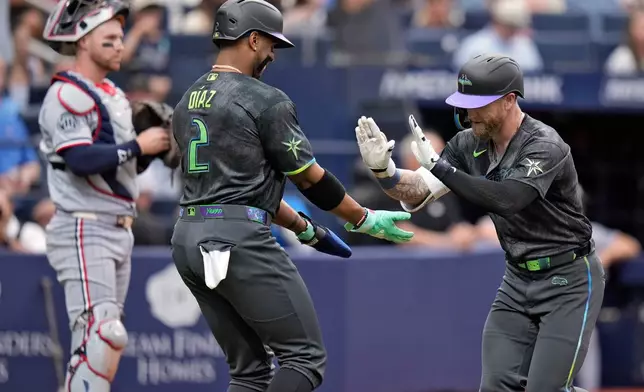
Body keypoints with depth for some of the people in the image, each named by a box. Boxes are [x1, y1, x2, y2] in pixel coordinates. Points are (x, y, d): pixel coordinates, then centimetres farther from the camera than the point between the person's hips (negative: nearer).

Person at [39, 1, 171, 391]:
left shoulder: (114, 96, 18)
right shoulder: (67, 94, -12)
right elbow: (81, 160, -24)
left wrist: (155, 146, 2)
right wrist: (138, 146, -17)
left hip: (118, 231, 10)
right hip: (85, 231, -10)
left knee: (101, 340, 9)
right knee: (101, 335, -18)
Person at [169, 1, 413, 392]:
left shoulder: (188, 104, 18)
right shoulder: (266, 100, -7)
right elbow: (310, 178, -2)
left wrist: (302, 227, 29)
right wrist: (364, 219, 12)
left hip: (188, 240, 9)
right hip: (239, 241, -8)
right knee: (305, 357, -3)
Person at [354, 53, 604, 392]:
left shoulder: (545, 147, -23)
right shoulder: (469, 144, -2)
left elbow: (505, 199, -38)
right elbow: (418, 192, -9)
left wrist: (439, 165, -36)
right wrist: (383, 171, -30)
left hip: (569, 283, -7)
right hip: (517, 279, 7)